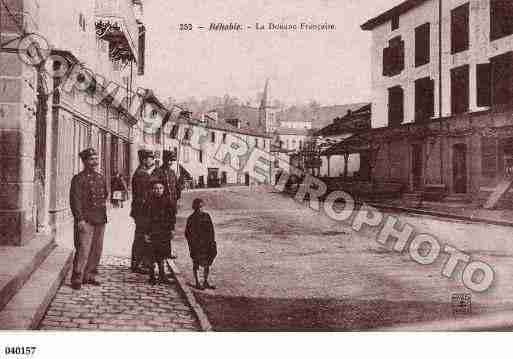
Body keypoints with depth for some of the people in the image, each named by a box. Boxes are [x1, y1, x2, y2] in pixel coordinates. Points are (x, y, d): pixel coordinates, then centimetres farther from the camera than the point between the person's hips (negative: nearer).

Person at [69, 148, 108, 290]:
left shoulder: (101, 178, 15)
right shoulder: (78, 179, -6)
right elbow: (75, 200, -11)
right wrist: (80, 219, -18)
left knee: (97, 250, 10)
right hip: (86, 220, -7)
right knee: (83, 250, -7)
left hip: (100, 220, 7)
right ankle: (77, 279, 3)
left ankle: (89, 275, 22)